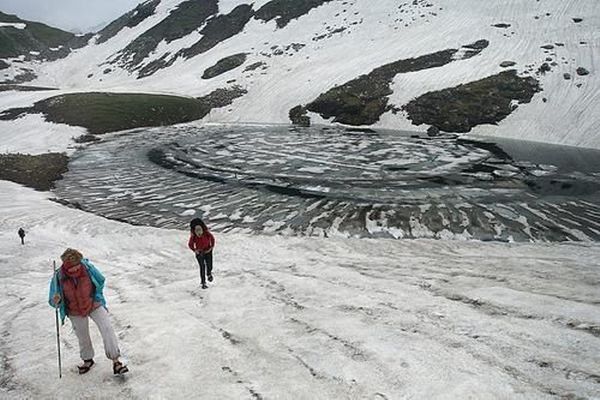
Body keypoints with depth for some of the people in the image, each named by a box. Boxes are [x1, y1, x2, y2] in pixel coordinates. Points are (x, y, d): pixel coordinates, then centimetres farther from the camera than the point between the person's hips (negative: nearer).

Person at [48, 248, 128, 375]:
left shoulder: (87, 267, -23)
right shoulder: (58, 277, -21)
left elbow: (100, 281, -3)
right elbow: (53, 301, -8)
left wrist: (96, 297, -9)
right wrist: (56, 301, -31)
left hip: (94, 305, -1)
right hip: (76, 313, 1)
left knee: (107, 329, -13)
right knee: (83, 338, 18)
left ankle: (115, 361, -4)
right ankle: (88, 360, 46)